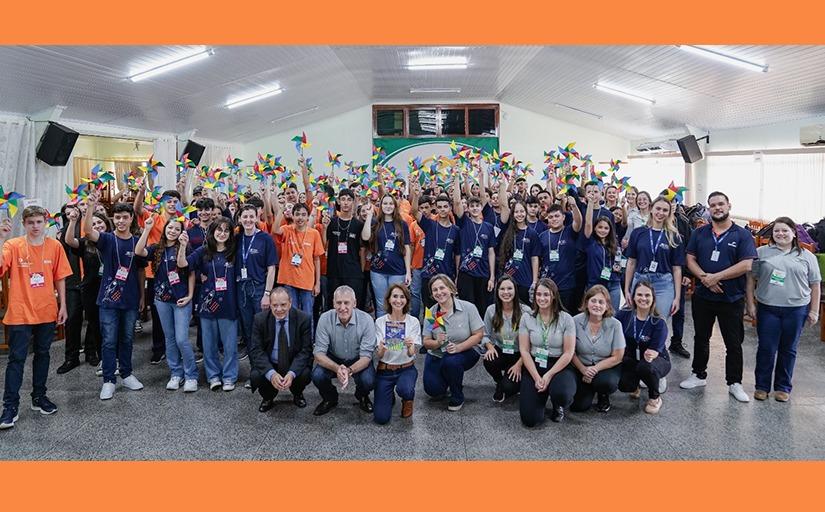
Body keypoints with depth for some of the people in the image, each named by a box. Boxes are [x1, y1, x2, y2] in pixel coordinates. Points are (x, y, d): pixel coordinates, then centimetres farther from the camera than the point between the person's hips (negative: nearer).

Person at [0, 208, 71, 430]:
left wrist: (62, 305, 4)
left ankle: (39, 397, 29)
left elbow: (59, 278, 5)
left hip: (47, 312, 3)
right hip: (20, 313, -3)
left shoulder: (55, 246, 0)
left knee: (42, 354, 15)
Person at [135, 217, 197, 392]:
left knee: (181, 339, -8)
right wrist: (147, 229, -18)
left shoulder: (183, 248, -2)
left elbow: (183, 265, -15)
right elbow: (138, 251, -13)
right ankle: (176, 373, 21)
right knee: (170, 338, 11)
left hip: (181, 299, -4)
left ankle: (191, 375, 5)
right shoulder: (156, 249, 6)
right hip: (162, 299, 4)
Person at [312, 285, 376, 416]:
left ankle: (362, 396, 11)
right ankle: (330, 399, 8)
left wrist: (349, 370, -42)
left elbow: (366, 356, -21)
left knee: (369, 381, -28)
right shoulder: (325, 319, -19)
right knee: (317, 376, -27)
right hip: (332, 359, 1)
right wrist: (337, 368, -40)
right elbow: (319, 353, -19)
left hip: (358, 361, -1)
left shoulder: (366, 320, -22)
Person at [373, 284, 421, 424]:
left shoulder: (413, 322, -5)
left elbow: (412, 354, -11)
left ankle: (408, 400, 4)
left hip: (406, 369, 0)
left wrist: (410, 347, -34)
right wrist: (381, 349, -29)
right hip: (385, 370, 1)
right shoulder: (380, 322, -3)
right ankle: (389, 396, 23)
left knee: (404, 390, -36)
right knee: (381, 418, -13)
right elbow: (378, 356, -6)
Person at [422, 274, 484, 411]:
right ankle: (443, 384, 25)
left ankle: (457, 398, -7)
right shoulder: (431, 313, -5)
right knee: (432, 389, -16)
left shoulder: (468, 307, -13)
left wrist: (458, 347, -26)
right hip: (438, 355, 3)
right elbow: (426, 342, -2)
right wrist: (437, 342, -26)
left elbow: (478, 334, -13)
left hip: (466, 351, -3)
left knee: (451, 362, -36)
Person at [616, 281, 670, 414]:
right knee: (623, 385, -27)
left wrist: (650, 356, -44)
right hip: (631, 360, 2)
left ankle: (655, 398, -5)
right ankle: (635, 386, 15)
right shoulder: (624, 315, -11)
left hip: (657, 360, -2)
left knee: (645, 367, -38)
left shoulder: (659, 323, -17)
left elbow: (655, 350, -21)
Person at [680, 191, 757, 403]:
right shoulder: (699, 233, 6)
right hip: (702, 296, 3)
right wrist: (704, 277, -16)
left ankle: (734, 383, 19)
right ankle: (699, 375, 30)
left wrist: (717, 277, -18)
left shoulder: (742, 235, -4)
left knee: (733, 343, 6)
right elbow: (690, 260, 1)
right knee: (701, 338, 15)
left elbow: (746, 265, -13)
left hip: (732, 298, -3)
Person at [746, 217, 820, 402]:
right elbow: (751, 279, 4)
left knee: (788, 350, 10)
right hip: (767, 309, -1)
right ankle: (762, 386, 16)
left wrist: (814, 311, 3)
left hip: (796, 310, 1)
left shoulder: (807, 256, 6)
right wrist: (750, 304, 0)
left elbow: (815, 285, 8)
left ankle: (783, 387, 23)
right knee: (766, 349, 3)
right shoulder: (762, 252, 3)